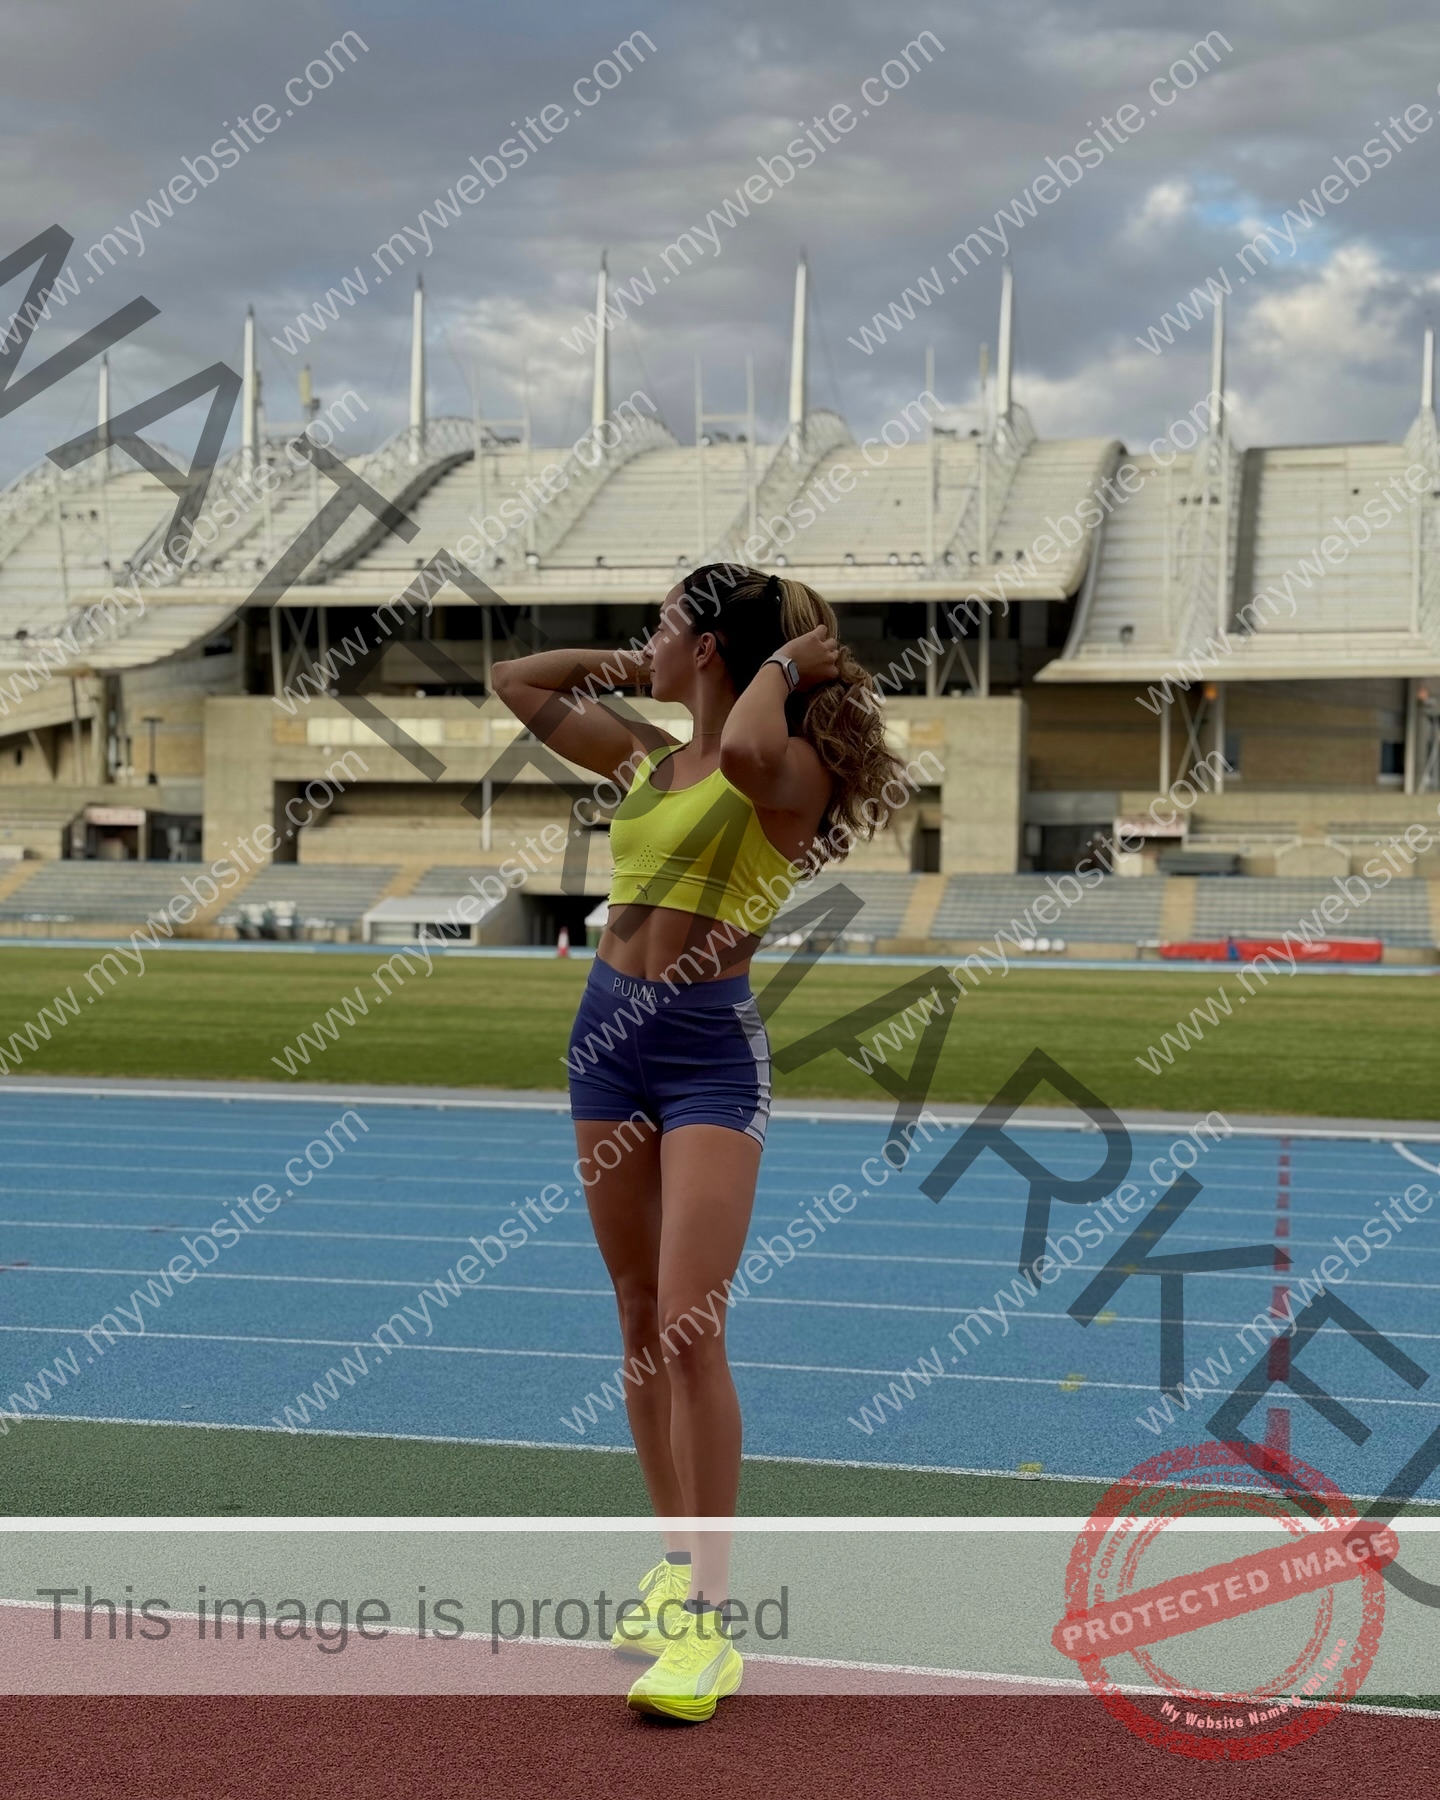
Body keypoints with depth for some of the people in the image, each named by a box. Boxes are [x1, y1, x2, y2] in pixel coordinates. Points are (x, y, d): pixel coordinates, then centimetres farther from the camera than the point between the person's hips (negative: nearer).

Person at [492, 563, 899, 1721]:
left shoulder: (789, 771, -8)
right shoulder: (644, 755, 13)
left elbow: (747, 756, -34)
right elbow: (518, 683, 24)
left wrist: (785, 665, -16)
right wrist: (630, 667, 16)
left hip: (712, 1047, -7)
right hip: (610, 1030, 7)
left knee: (690, 1328, -13)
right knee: (641, 1319, 11)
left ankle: (711, 1616, -8)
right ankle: (677, 1560, 23)